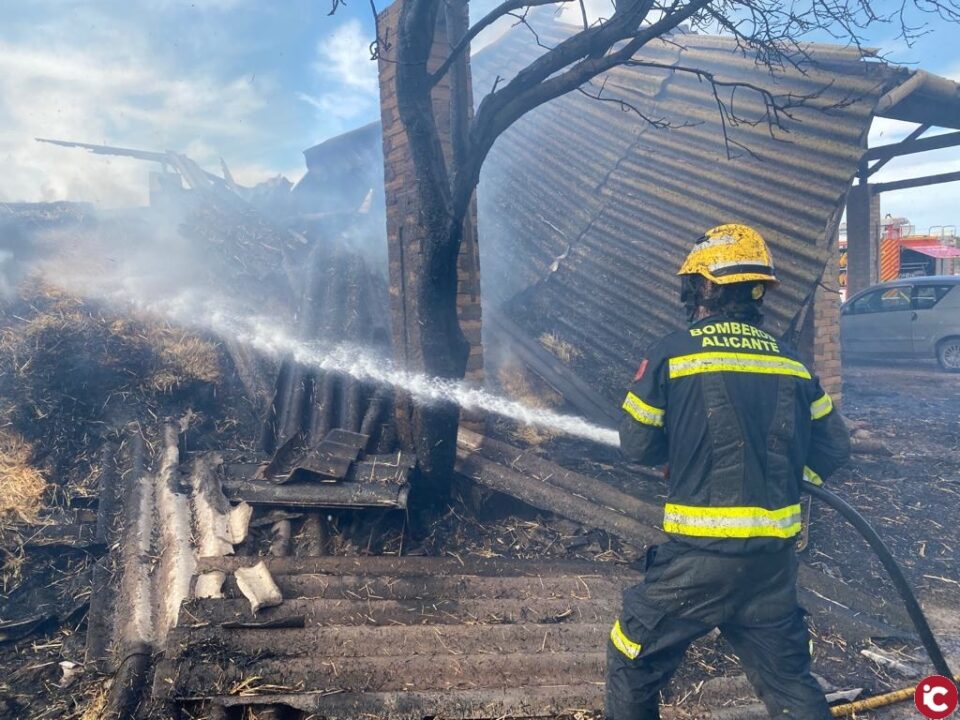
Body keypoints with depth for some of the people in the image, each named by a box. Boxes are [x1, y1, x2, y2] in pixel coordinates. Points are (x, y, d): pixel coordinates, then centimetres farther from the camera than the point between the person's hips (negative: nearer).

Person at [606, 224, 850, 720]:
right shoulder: (790, 362, 6)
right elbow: (831, 448, 12)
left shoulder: (673, 353, -9)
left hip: (699, 554, -5)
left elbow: (637, 447, -3)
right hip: (774, 556, 5)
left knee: (633, 661, 14)